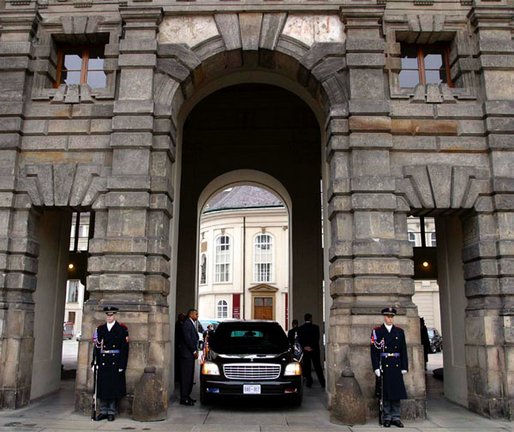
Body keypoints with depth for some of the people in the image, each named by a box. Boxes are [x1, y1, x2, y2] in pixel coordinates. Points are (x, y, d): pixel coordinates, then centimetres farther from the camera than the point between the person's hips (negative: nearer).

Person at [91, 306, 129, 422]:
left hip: (115, 363, -3)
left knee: (114, 387, 2)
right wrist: (94, 362, 1)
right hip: (103, 363, 3)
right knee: (102, 387, 6)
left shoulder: (122, 329, 0)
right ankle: (103, 411, 18)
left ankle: (111, 412, 13)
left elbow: (124, 348, -4)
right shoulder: (100, 329, 9)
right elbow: (96, 347, 8)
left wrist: (122, 365, -9)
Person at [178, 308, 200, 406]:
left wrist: (195, 350, 11)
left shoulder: (192, 324, 17)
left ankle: (187, 395, 21)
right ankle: (184, 399, -2)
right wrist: (194, 351, -13)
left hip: (191, 354, 10)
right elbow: (187, 339, -19)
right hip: (186, 353, -10)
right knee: (186, 376, -6)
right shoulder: (186, 324, -14)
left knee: (190, 376, 14)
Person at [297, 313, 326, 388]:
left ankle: (309, 382, 7)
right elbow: (317, 338, -9)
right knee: (317, 366, 7)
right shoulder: (315, 327, -5)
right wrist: (312, 347, -10)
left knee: (306, 367, 8)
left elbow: (299, 339, -5)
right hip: (314, 350, 0)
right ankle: (322, 382, 9)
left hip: (305, 350, 1)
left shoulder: (300, 328, -1)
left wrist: (305, 347, -7)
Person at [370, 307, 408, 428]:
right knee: (385, 392, 2)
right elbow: (374, 351, -3)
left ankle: (396, 417, 14)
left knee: (397, 392, 5)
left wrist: (404, 367, 3)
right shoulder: (376, 331, 1)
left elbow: (404, 351, 10)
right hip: (383, 367, -3)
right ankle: (387, 418, 11)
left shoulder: (399, 331, 10)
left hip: (396, 367, 3)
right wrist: (376, 367, -10)